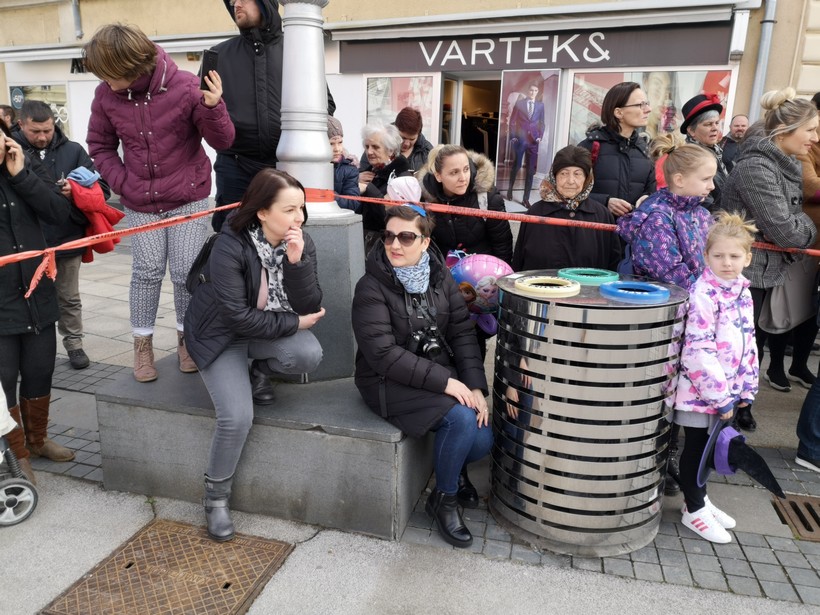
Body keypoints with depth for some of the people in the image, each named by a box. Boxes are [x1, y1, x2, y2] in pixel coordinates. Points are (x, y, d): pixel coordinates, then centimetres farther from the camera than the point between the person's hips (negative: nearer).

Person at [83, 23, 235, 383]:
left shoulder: (185, 86, -17)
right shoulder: (105, 95, -7)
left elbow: (222, 142, -14)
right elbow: (100, 147, 7)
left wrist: (213, 108, -33)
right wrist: (122, 183, -6)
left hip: (188, 197, -2)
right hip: (139, 203, 2)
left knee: (186, 272, 2)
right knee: (147, 272, 5)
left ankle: (186, 337, 23)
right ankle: (142, 343, 22)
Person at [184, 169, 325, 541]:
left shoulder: (301, 242, -11)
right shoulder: (230, 246, -25)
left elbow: (310, 307, -17)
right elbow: (238, 316, -26)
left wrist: (295, 260, -30)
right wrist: (294, 323, -21)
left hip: (266, 328, 4)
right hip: (220, 334, -4)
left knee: (309, 355, -29)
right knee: (238, 416, -22)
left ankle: (258, 372, 6)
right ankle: (215, 497, 6)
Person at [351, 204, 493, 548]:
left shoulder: (440, 277, 3)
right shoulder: (371, 287, -13)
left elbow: (462, 333, 1)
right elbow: (384, 355, -20)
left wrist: (475, 386, -12)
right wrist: (444, 381, -24)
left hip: (443, 375, 5)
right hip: (389, 382, -5)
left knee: (482, 439, -11)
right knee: (462, 419, -25)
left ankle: (455, 469, 26)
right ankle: (443, 499, 2)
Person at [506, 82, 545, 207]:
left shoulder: (540, 105, 9)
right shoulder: (519, 103, 4)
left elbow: (542, 123, 11)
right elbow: (512, 121, 3)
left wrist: (540, 137, -2)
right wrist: (512, 137, -5)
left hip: (533, 140, 2)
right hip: (520, 139, -1)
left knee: (530, 170, 0)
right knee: (516, 166, 5)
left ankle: (526, 198, 5)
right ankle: (510, 189, 30)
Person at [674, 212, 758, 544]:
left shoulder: (743, 293, 7)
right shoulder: (703, 294, -18)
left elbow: (749, 343, 13)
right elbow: (698, 350, -22)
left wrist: (746, 388, 11)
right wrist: (719, 395, -18)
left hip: (727, 390, 7)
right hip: (700, 390, -7)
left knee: (707, 447, 19)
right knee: (695, 447, 7)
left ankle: (699, 498, 36)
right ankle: (694, 509, 22)